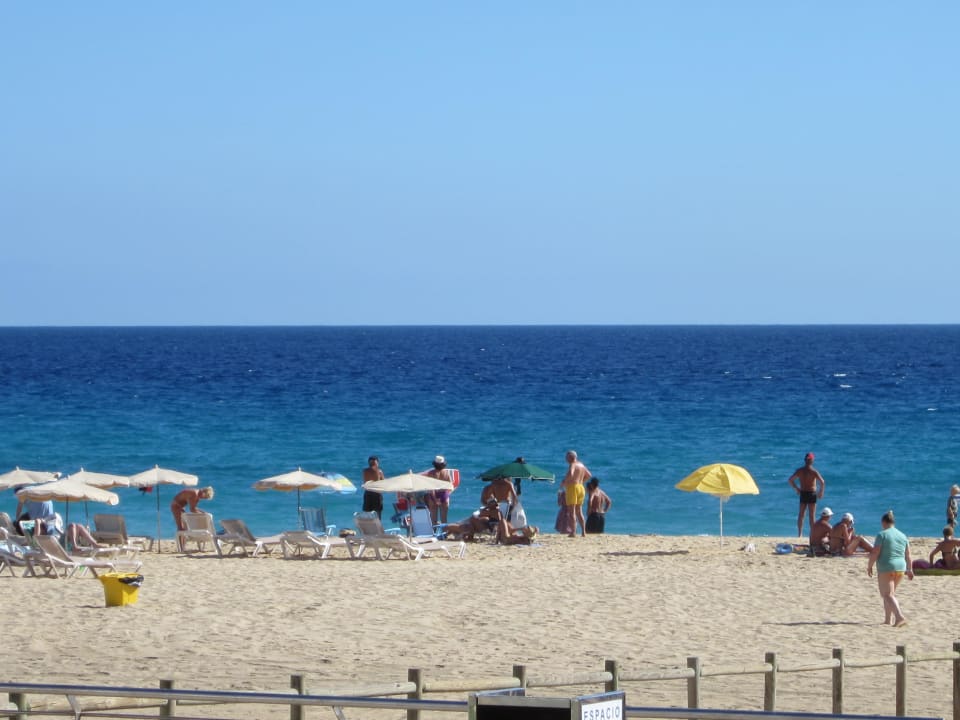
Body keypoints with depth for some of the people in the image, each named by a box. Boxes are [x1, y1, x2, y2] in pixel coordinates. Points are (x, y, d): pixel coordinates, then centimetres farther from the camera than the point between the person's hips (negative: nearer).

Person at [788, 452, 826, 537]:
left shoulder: (799, 470, -1)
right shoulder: (813, 471, -12)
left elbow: (790, 480, 5)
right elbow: (822, 482, -20)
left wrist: (796, 489, 15)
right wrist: (821, 492, -4)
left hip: (803, 494, 3)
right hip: (812, 494, -3)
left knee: (801, 515, 13)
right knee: (812, 516, 4)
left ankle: (800, 534, 12)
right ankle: (812, 533, 6)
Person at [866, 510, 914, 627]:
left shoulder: (882, 535, -10)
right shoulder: (902, 536, 9)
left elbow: (875, 553, -14)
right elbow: (908, 555, 11)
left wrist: (869, 566, -1)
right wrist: (910, 570, 19)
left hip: (886, 569, -7)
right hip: (900, 568, 7)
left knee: (888, 595, -7)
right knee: (891, 593, 21)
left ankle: (900, 617, -25)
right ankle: (888, 619, 24)